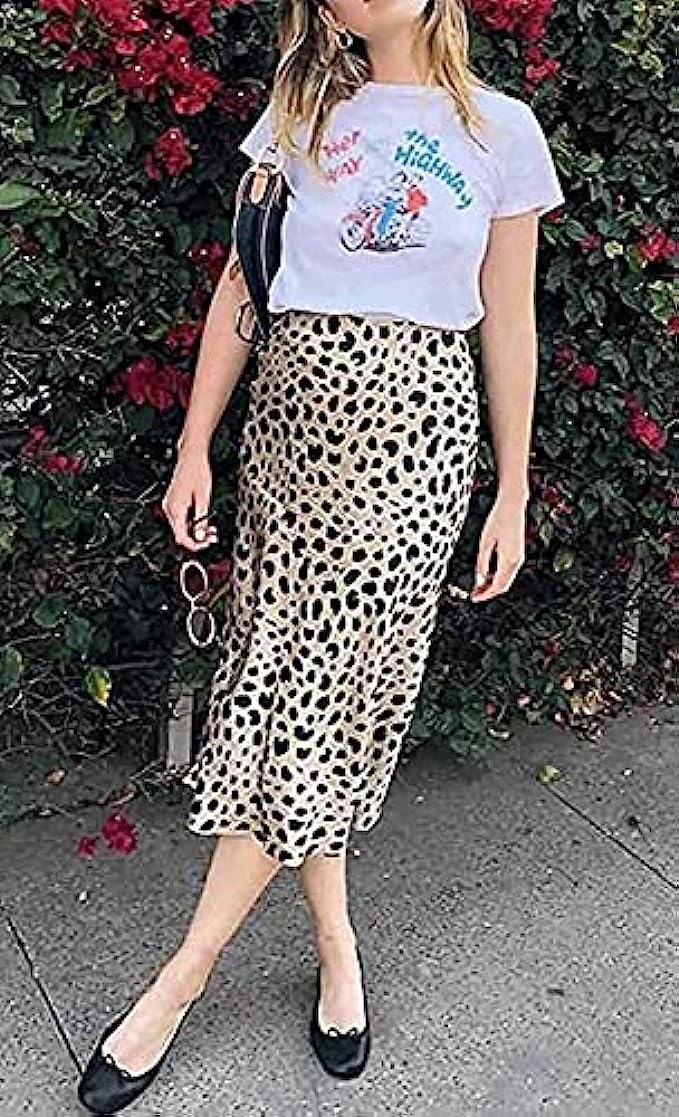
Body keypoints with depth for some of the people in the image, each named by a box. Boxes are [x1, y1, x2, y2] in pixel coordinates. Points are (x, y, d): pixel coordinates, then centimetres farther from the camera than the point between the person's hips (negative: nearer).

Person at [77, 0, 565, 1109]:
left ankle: (187, 970, 7)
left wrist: (513, 493, 6)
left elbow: (509, 328, 6)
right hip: (292, 414, 3)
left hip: (414, 429, -2)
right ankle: (336, 943, 19)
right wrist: (194, 448, 4)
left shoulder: (501, 130, 6)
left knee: (328, 687, -5)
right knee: (288, 679, 2)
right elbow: (239, 287, 9)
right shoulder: (298, 117, 11)